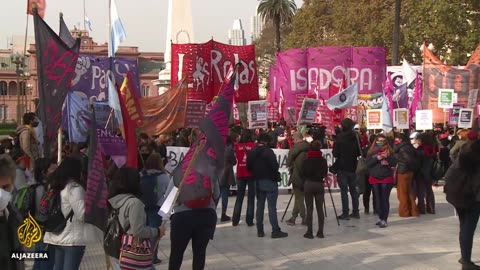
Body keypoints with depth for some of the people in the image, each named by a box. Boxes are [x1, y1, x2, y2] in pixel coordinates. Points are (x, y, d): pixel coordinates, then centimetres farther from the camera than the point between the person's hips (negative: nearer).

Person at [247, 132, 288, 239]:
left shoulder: (251, 152, 5)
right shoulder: (268, 151, -16)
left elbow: (249, 167, 9)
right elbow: (275, 166, -17)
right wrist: (274, 174, 2)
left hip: (258, 181, 6)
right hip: (269, 181, -6)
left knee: (260, 206, 12)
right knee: (272, 207, -4)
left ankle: (260, 230, 15)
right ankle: (275, 230, -3)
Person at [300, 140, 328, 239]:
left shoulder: (307, 160, -7)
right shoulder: (323, 160, -3)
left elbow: (302, 173, -1)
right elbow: (325, 173, 6)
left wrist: (303, 183, 18)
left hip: (308, 184, -2)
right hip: (320, 184, 2)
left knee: (309, 209, 2)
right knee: (320, 208, 7)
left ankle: (309, 232, 2)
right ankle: (320, 232, 8)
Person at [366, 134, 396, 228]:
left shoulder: (389, 151, 2)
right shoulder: (371, 152, 5)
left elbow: (394, 163, -2)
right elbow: (368, 163, -2)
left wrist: (387, 157, -17)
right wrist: (377, 158, -16)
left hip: (387, 178, -2)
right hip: (375, 178, 2)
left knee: (385, 199, -6)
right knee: (378, 199, 7)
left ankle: (385, 220, -6)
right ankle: (381, 218, 18)